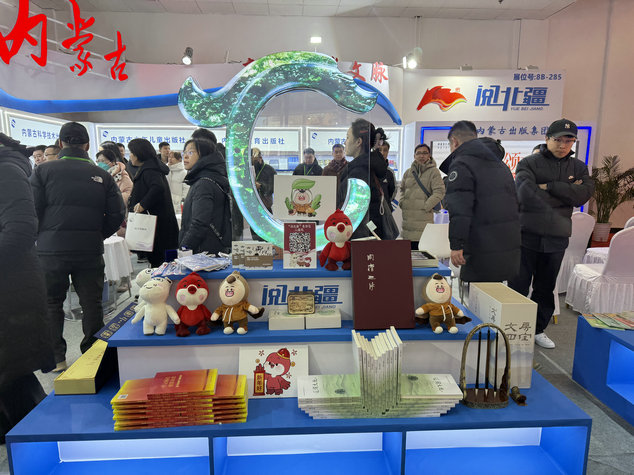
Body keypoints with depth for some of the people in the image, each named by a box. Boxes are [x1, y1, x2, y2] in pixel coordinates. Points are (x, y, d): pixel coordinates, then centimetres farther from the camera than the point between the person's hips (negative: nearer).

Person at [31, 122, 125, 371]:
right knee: (92, 304, 11)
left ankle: (56, 358, 19)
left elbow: (32, 210, -6)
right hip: (90, 250, 1)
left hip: (51, 249, -1)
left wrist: (41, 237, 11)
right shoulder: (102, 176, 2)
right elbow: (117, 213, -1)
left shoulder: (43, 171, -3)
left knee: (51, 303, 14)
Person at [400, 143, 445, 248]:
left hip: (424, 216, -5)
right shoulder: (408, 172, 14)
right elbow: (402, 189, 29)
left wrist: (426, 206, -12)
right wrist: (402, 202, 14)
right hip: (408, 217, 5)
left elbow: (439, 192, -9)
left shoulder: (433, 171, -1)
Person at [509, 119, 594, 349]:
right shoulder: (529, 163, -2)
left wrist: (549, 186, -14)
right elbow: (526, 194, -19)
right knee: (518, 285, 0)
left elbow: (585, 193, -7)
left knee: (546, 288, 14)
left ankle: (538, 329, 28)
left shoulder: (578, 167, 12)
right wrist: (566, 193, -8)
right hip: (528, 234, -4)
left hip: (556, 237, 4)